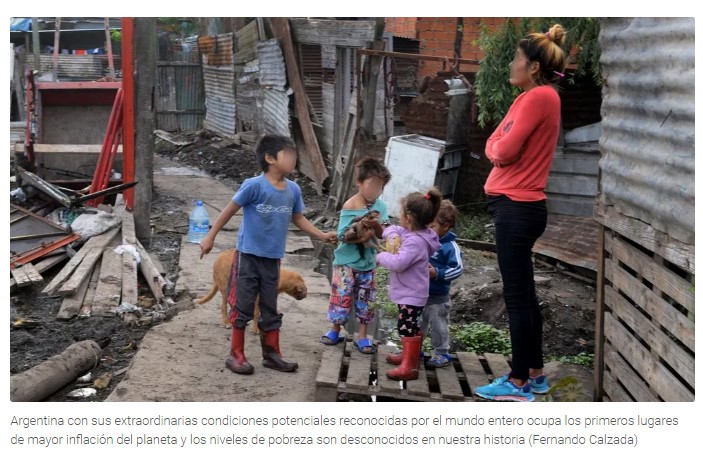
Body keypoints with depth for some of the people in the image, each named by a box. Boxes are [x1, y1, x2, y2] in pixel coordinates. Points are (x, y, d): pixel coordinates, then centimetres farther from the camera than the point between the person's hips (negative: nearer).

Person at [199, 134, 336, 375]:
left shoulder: (293, 189, 0)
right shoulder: (254, 185, -18)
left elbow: (298, 218, 15)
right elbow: (230, 210, -10)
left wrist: (322, 235, 6)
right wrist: (210, 237, -5)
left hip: (272, 258, 5)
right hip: (248, 255, -5)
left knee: (271, 309, 15)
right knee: (243, 307, 4)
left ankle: (272, 353, 27)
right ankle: (236, 355, 16)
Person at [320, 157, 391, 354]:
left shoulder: (380, 207, -2)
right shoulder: (350, 207, -15)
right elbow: (342, 235, -19)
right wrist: (362, 236, -30)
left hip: (368, 263, 4)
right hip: (347, 261, -4)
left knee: (366, 300, 9)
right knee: (342, 296, 2)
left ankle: (362, 335, 20)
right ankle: (335, 330, 24)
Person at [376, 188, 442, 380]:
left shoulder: (415, 242, -25)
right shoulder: (409, 233, 6)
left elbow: (398, 263, -32)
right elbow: (391, 230, 21)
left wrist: (381, 256, -16)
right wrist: (392, 235, -1)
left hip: (411, 295, -11)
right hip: (408, 293, 11)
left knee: (408, 328, -10)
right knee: (411, 327, 22)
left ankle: (409, 367, -9)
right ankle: (408, 355, 36)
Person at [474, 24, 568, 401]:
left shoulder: (541, 97, -15)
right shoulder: (527, 99, 15)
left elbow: (506, 150, -17)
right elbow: (494, 146, 16)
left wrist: (501, 148, 2)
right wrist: (500, 149, -3)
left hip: (518, 208, -10)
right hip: (517, 206, 10)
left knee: (517, 296, -5)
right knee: (523, 293, 14)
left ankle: (519, 382, 2)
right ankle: (534, 373, 22)